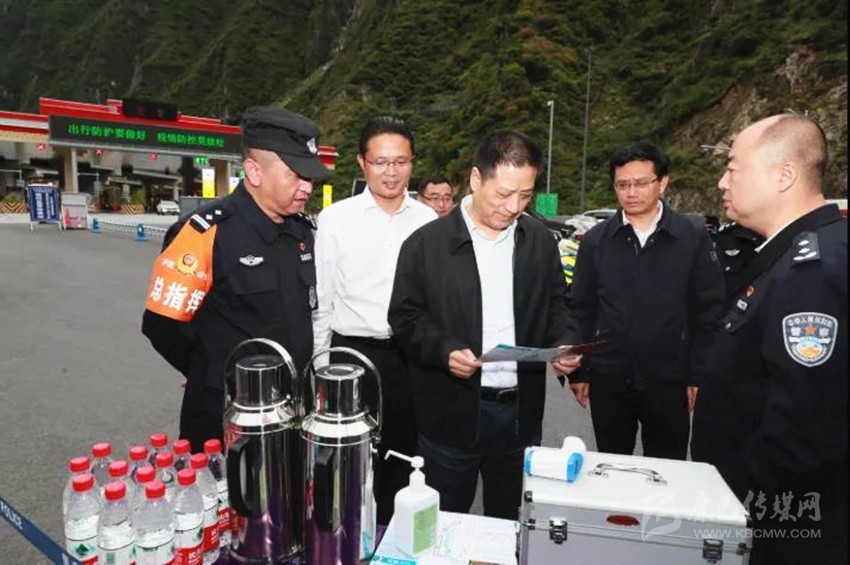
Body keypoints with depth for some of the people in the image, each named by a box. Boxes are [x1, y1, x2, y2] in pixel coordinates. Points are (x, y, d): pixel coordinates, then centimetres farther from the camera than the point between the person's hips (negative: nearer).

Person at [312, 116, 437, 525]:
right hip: (353, 354, -2)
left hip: (412, 356, 2)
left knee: (402, 458, 18)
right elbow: (320, 299, -1)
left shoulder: (428, 220, 0)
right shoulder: (335, 219, -5)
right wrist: (318, 365, 2)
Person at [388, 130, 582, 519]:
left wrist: (565, 342, -6)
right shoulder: (427, 243, -7)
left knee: (509, 527, 22)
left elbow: (556, 308, 13)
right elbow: (405, 316, -4)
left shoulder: (541, 242, 5)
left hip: (521, 412, 3)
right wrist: (444, 349, -19)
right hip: (451, 413, -3)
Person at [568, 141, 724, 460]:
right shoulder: (596, 240, 0)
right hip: (608, 380, 1)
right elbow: (581, 311, 3)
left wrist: (698, 375, -3)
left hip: (669, 382, -1)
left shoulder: (694, 239, -4)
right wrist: (579, 371, 2)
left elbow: (708, 313, -1)